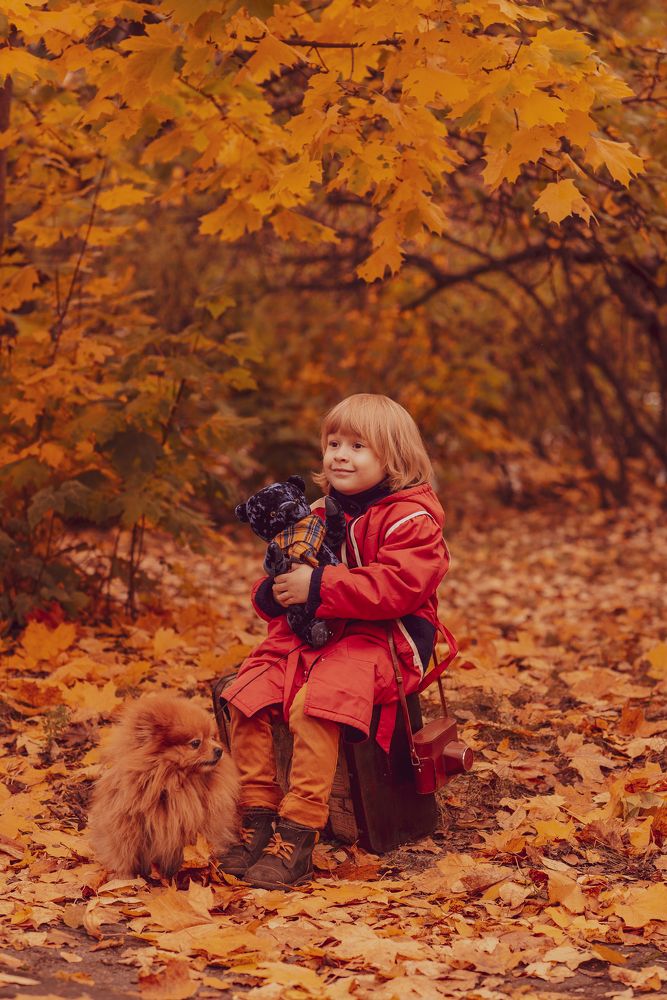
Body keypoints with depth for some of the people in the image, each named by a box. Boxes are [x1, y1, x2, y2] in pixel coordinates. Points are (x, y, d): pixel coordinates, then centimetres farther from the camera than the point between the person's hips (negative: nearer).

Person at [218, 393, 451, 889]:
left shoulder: (411, 519, -7)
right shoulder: (319, 514, 16)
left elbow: (397, 586, -22)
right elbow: (291, 572, 22)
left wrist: (318, 587, -25)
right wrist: (274, 591, -4)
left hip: (381, 640, -7)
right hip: (310, 636, 7)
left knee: (313, 707, -31)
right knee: (246, 696, -14)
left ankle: (297, 837, -26)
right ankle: (257, 820, -6)